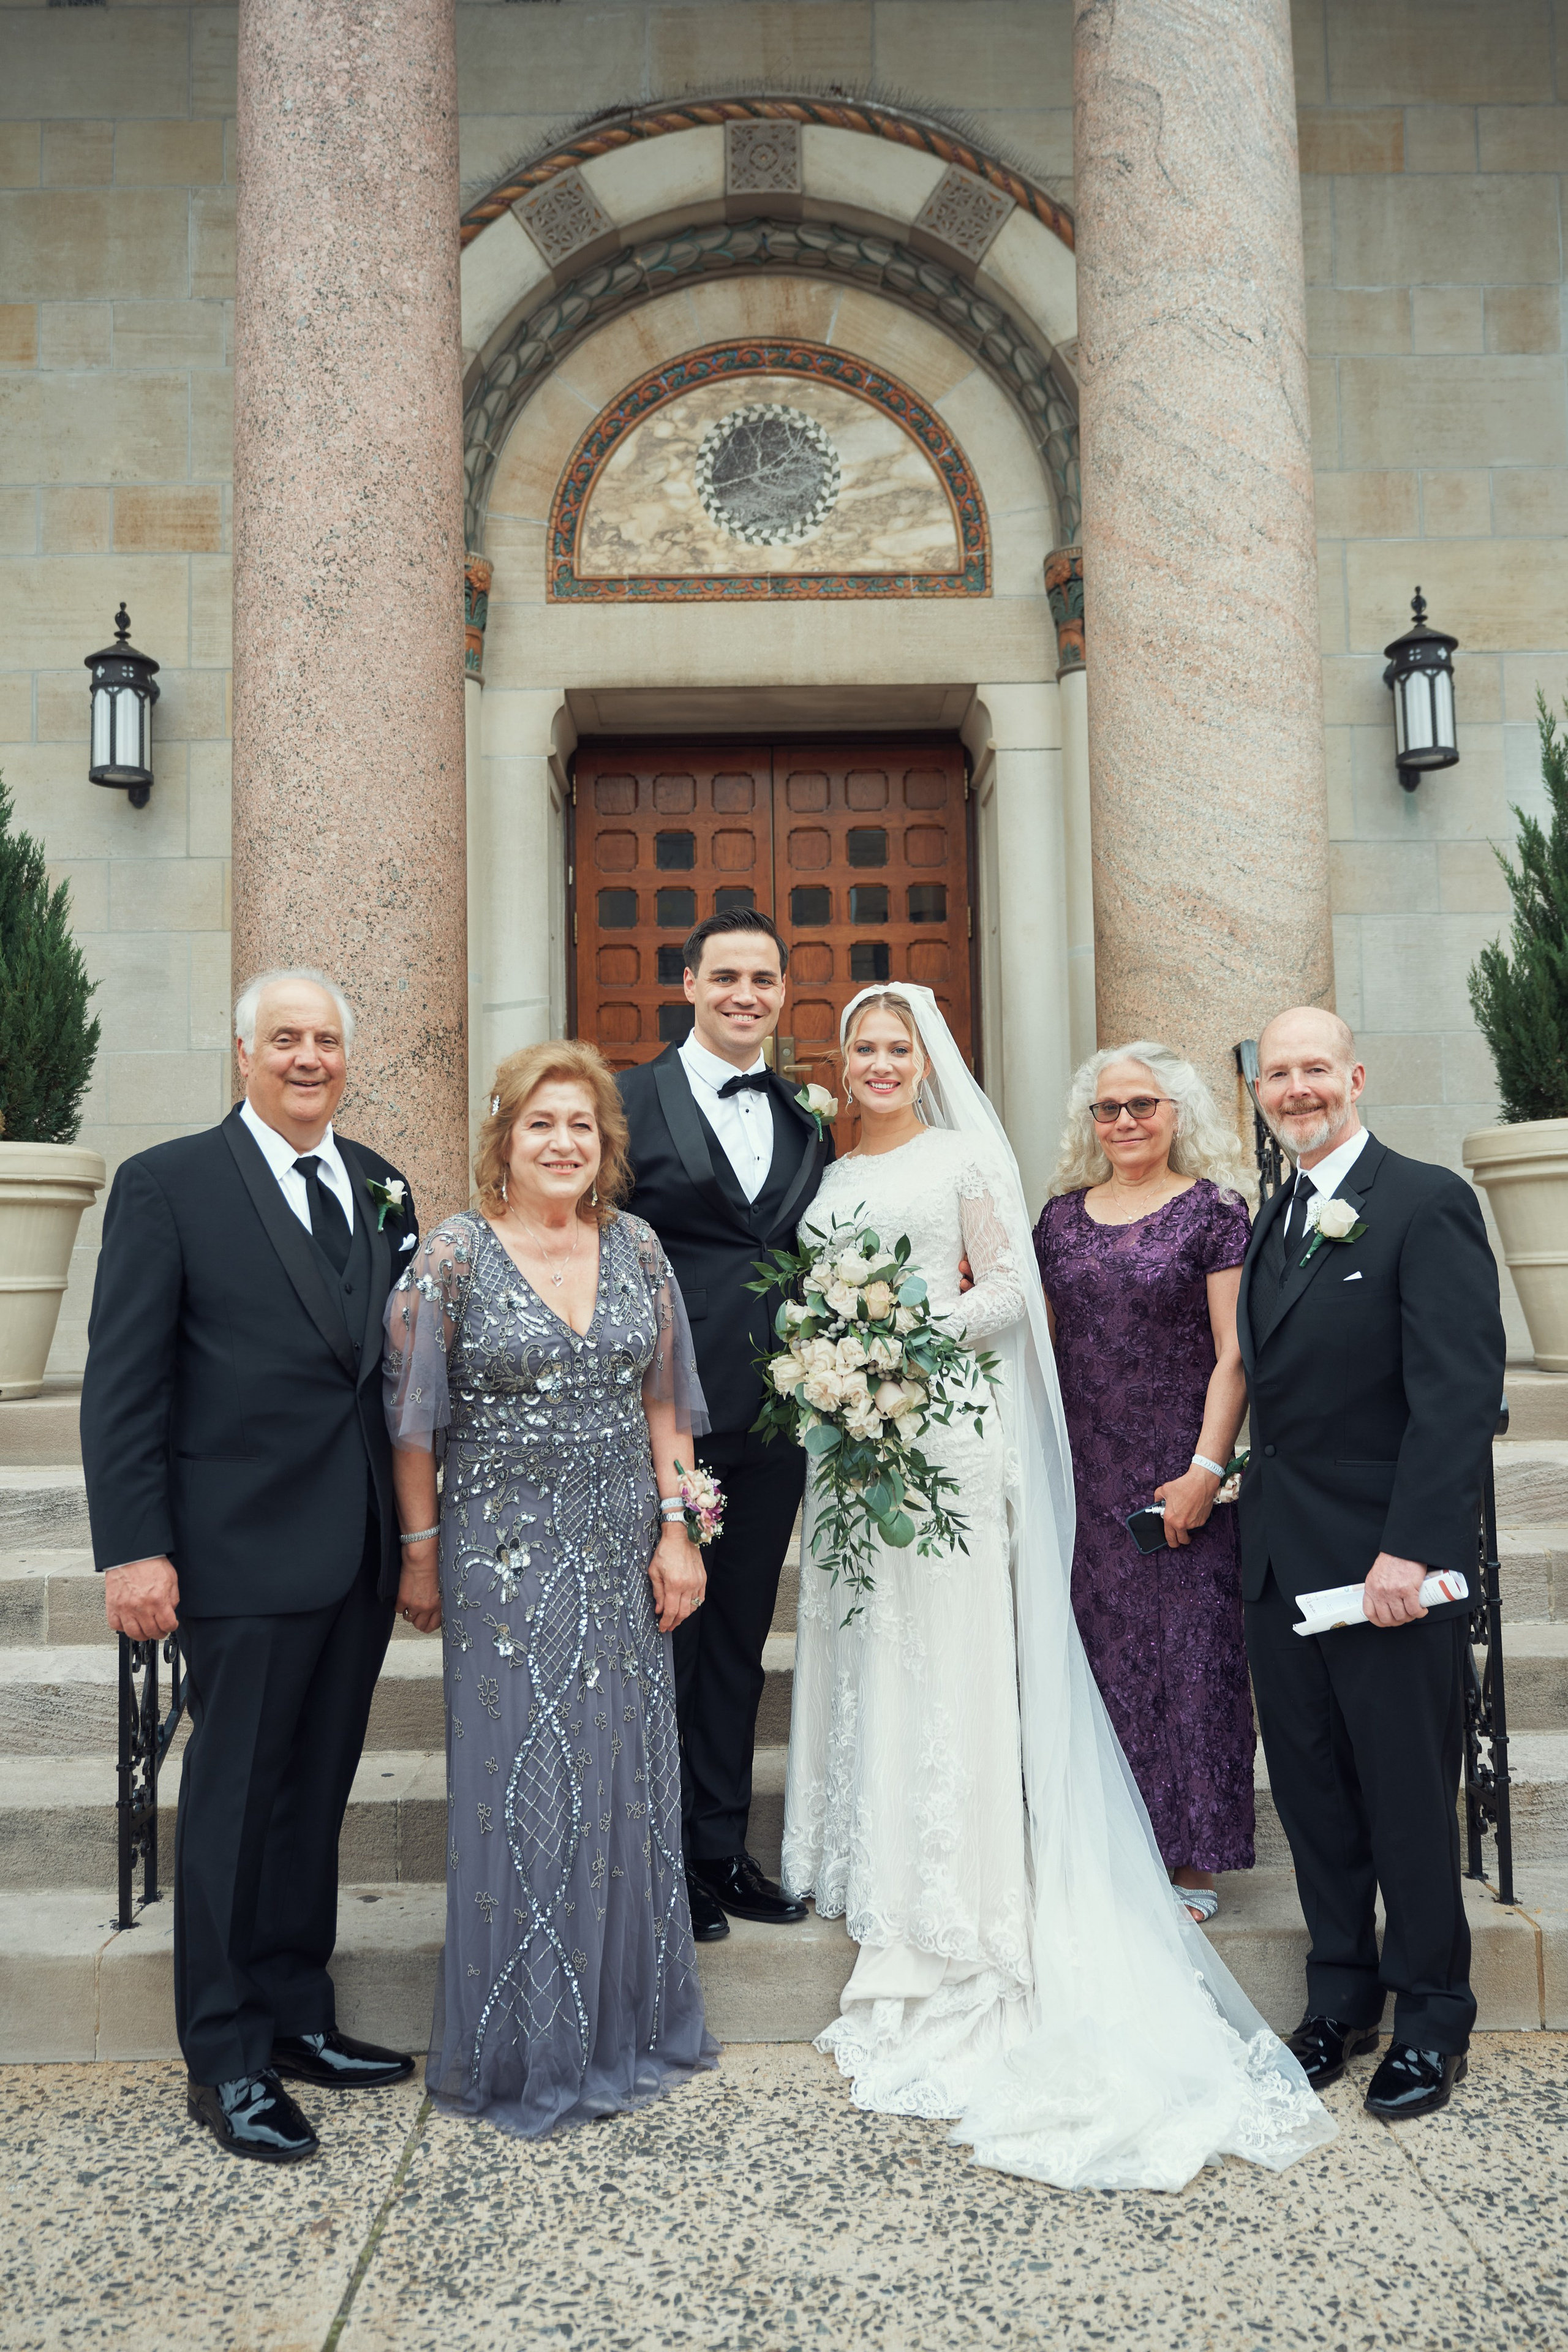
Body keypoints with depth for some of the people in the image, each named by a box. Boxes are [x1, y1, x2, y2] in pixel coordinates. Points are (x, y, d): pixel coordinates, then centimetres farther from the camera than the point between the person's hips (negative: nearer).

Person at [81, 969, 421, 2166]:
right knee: (236, 1799, 7)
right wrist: (133, 1548, -14)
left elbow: (401, 1360, 11)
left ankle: (297, 2016, 32)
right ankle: (227, 2060, 23)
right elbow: (122, 1383, -8)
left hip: (361, 1553, 5)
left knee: (315, 1796, 16)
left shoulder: (382, 1187, 9)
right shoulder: (169, 1183, -6)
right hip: (247, 1548, -5)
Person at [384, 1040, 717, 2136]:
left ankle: (629, 2016, 31)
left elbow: (665, 1402, 7)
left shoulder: (637, 1248, 4)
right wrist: (421, 1551, -2)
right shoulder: (454, 1255, -8)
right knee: (522, 1783, 4)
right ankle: (528, 2047, 23)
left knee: (626, 1774, 11)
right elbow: (414, 1419, -4)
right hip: (504, 1552, -4)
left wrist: (676, 1530, 3)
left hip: (622, 1551, 4)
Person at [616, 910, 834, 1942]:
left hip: (772, 1423, 5)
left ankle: (724, 1849, 28)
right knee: (664, 1637, 6)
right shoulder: (631, 1102, -3)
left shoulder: (809, 1124, 11)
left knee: (739, 1643, 14)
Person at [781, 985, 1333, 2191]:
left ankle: (956, 1923, 5)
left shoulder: (967, 1156, 0)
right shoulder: (833, 1176, 16)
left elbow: (1008, 1292, -5)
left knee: (947, 1655, -4)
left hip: (943, 1429, -6)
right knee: (860, 1652, 9)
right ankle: (879, 1875, 22)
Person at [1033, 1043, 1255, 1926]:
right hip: (1084, 1478, 4)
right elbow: (1041, 1337, 14)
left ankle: (1191, 1857, 14)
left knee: (1188, 1651, 2)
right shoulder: (1063, 1214, 10)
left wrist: (1206, 1469, -13)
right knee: (1096, 1649, 8)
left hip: (1180, 1477, -4)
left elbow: (1234, 1355, -7)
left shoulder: (1214, 1211, -3)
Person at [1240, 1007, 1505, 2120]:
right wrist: (1259, 1507, 6)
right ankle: (1341, 2000, 32)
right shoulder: (1275, 1219, 13)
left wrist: (1412, 1546, -22)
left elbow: (1461, 1388, -17)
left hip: (1388, 1562, -7)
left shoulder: (1428, 1201, -11)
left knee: (1409, 1798, 8)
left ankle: (1431, 2020, 27)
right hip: (1282, 1559, 7)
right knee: (1312, 1792, 15)